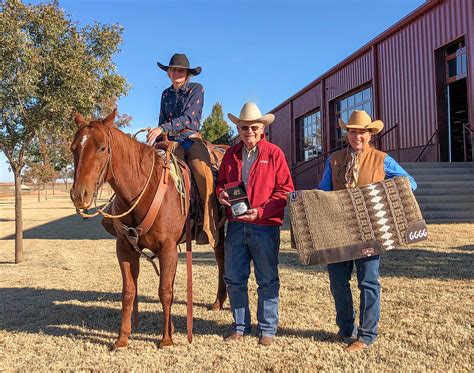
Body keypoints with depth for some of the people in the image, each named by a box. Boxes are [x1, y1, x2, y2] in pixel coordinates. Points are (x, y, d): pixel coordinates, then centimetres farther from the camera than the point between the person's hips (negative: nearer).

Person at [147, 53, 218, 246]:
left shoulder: (196, 89, 4)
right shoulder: (166, 94, 19)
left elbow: (188, 117, -10)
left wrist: (162, 128, -20)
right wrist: (156, 141, 8)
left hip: (192, 140, -4)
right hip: (171, 142, 4)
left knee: (205, 176, -29)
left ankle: (209, 229, -29)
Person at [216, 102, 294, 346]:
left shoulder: (274, 153, -3)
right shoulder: (231, 154, 10)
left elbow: (285, 190, -6)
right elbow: (221, 182, 19)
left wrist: (261, 211, -17)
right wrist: (221, 194, -5)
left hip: (264, 226, -4)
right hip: (236, 225, 4)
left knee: (267, 280, 7)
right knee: (234, 279, 12)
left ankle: (267, 328, 23)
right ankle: (240, 326, 29)